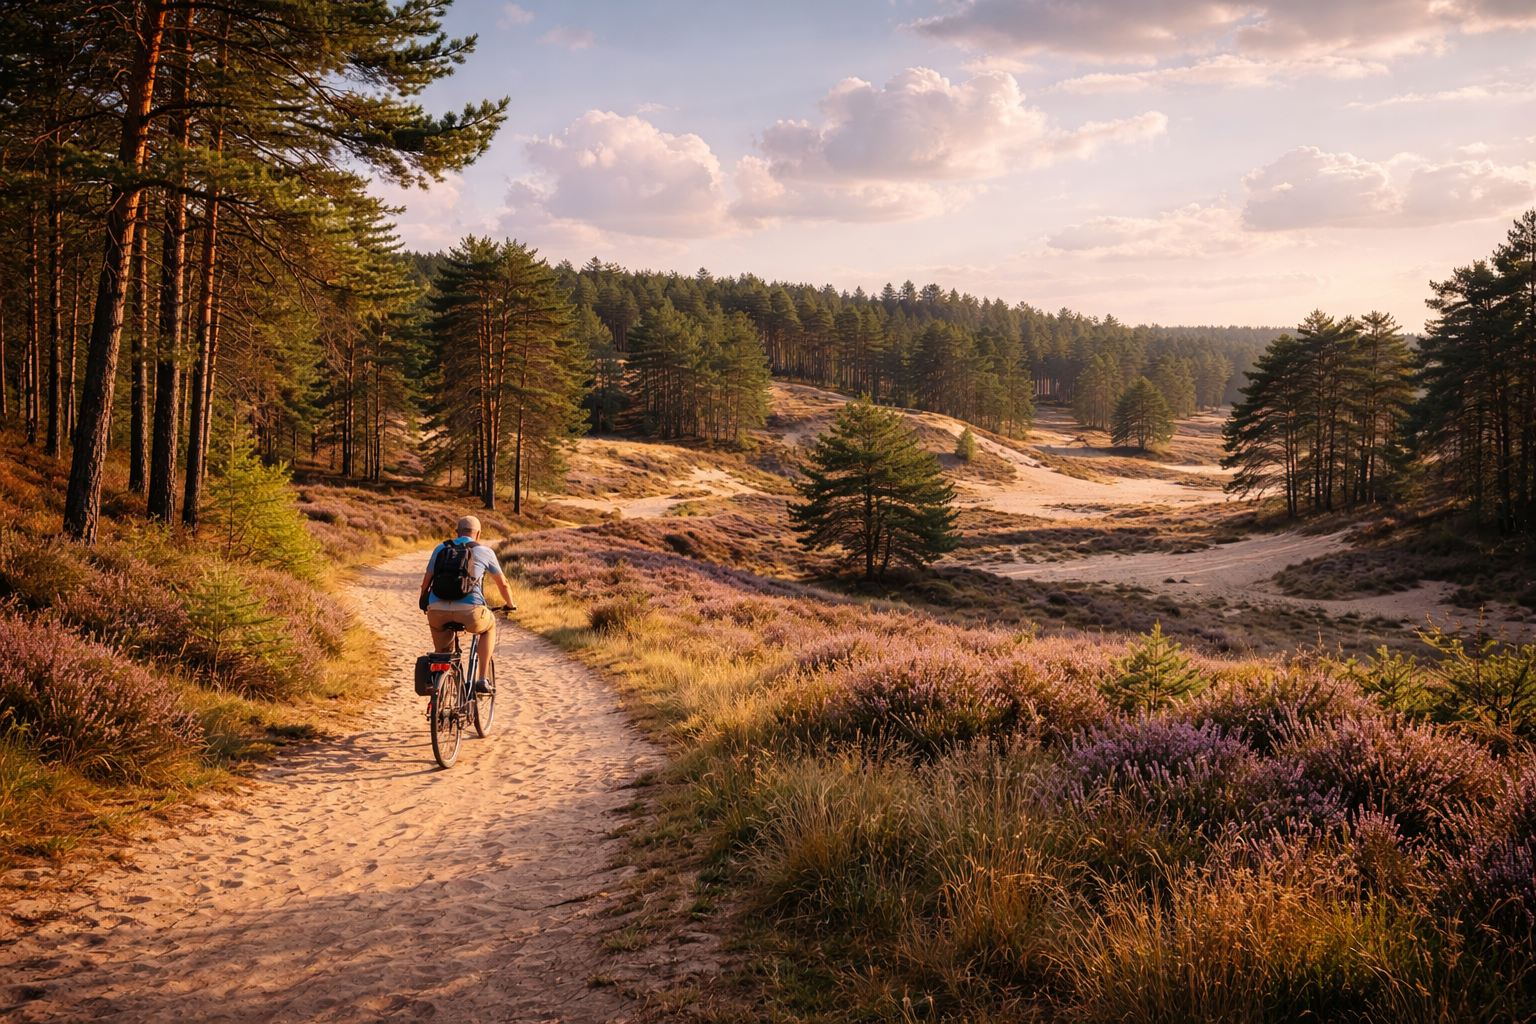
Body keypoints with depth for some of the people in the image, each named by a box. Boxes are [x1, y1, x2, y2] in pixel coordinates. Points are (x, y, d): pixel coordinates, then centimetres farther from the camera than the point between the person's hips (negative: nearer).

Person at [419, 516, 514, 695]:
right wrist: (510, 605, 46)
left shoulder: (440, 548, 21)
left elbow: (426, 581, 25)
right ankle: (483, 680, 20)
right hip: (469, 611, -2)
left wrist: (423, 603, 44)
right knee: (489, 626, 31)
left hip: (437, 611, 2)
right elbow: (502, 583, 27)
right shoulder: (485, 552, 16)